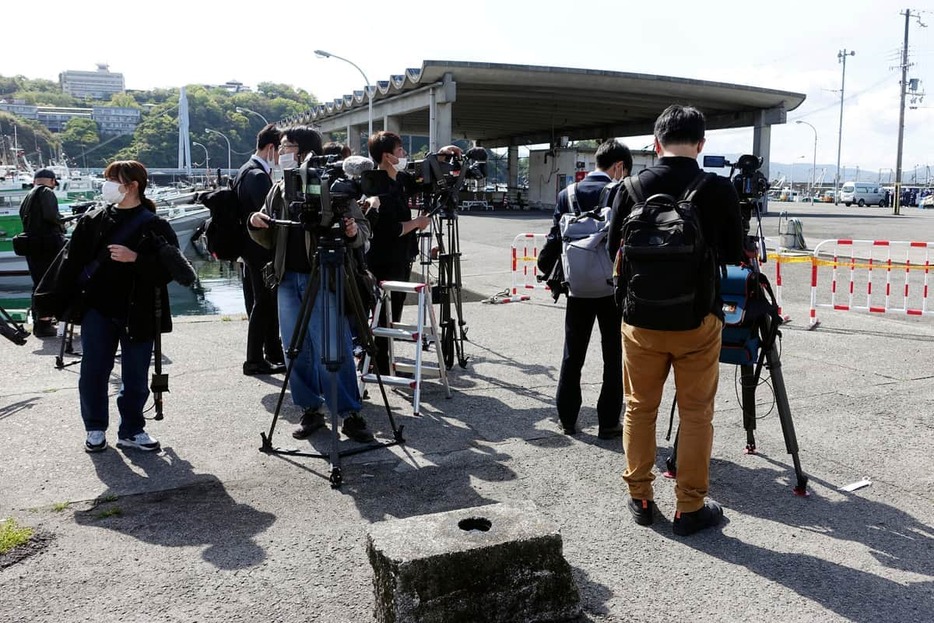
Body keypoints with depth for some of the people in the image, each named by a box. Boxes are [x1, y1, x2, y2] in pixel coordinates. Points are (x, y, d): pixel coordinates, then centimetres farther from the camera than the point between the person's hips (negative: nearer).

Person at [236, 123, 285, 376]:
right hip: (261, 250, -10)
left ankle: (274, 353, 25)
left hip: (253, 249, 10)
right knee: (264, 303, -2)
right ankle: (255, 361, 5)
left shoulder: (247, 171, 14)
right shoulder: (258, 175, -18)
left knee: (266, 302, 15)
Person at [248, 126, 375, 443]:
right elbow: (268, 240, 16)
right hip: (288, 280, 6)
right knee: (296, 351, 9)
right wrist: (256, 224, -4)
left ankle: (350, 413, 8)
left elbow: (364, 229, -3)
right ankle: (311, 410, 21)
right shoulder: (278, 191, 12)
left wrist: (354, 232, -25)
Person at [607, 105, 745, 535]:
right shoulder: (719, 189, -9)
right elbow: (734, 255, 1)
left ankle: (640, 499, 24)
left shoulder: (632, 187, -4)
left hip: (641, 318, 2)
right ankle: (690, 508, 16)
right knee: (696, 414, 9)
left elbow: (614, 249, 6)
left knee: (639, 408, 14)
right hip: (699, 320, -2)